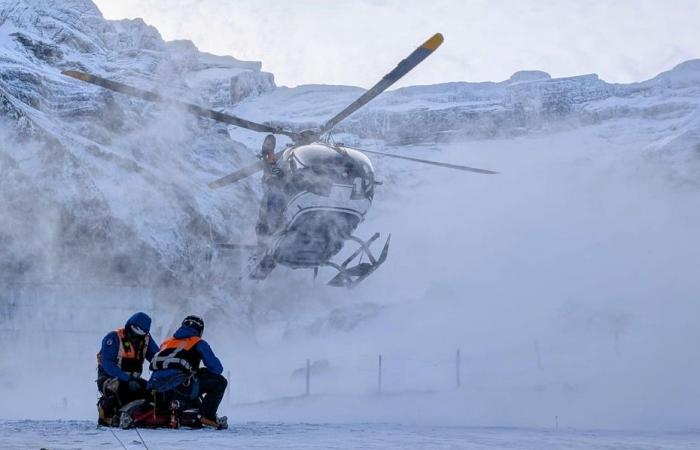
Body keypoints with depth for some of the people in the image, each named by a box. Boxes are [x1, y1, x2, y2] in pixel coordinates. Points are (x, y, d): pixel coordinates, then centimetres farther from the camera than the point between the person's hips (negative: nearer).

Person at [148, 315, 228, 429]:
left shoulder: (167, 342, 29)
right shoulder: (198, 343, 12)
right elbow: (216, 368, 9)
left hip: (156, 387, 7)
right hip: (179, 386, -7)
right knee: (220, 382, 6)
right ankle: (208, 416, -2)